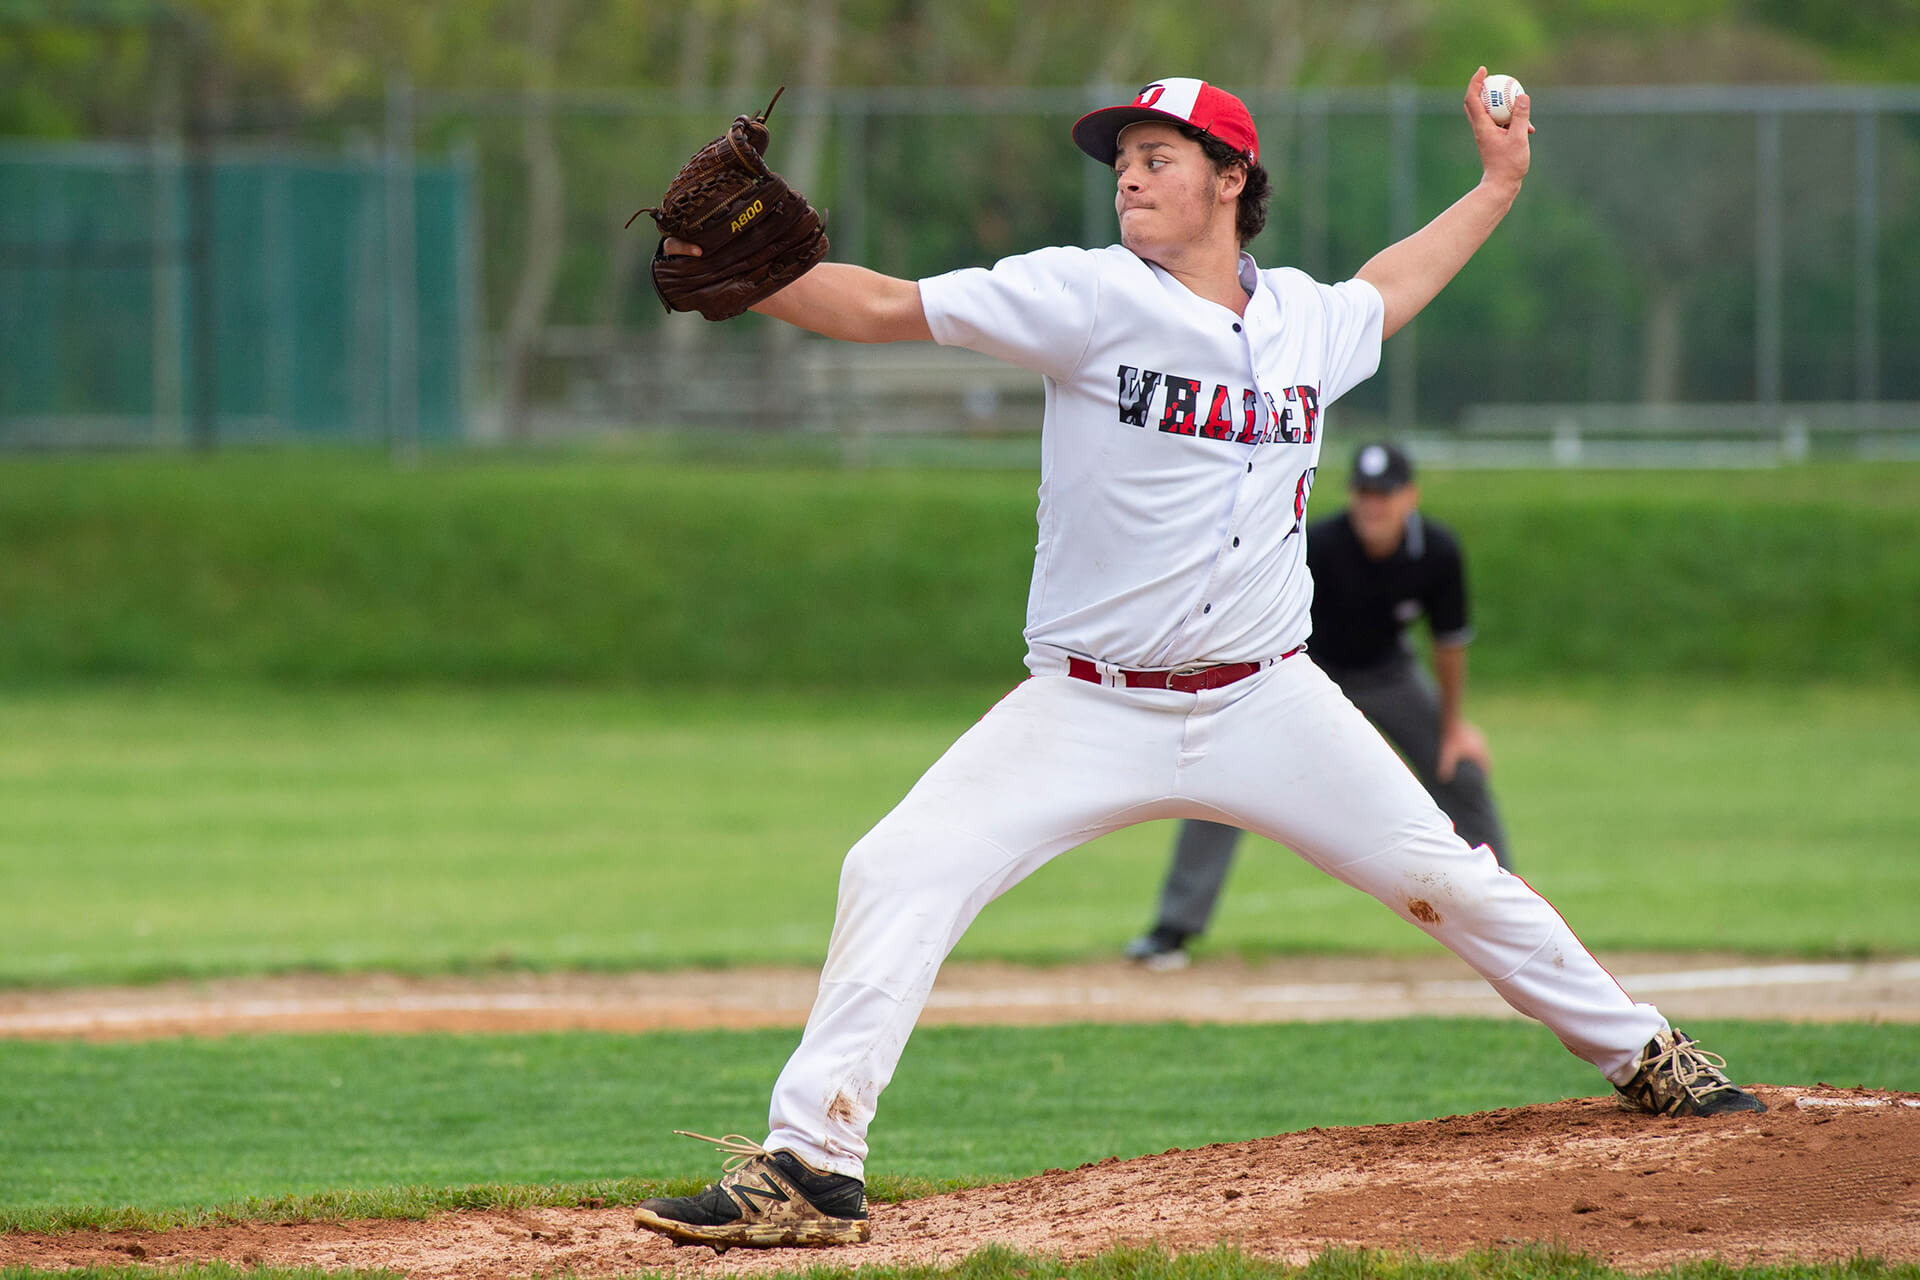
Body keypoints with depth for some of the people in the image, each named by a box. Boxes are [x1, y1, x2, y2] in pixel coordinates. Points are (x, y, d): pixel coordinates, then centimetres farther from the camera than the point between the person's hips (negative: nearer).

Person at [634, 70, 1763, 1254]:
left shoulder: (1307, 322, 4)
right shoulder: (1088, 299, -8)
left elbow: (1380, 294, 30)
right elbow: (884, 308, -15)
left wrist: (1497, 186, 31)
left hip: (1267, 707, 3)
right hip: (1087, 713, -3)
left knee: (1448, 880, 5)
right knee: (898, 877, -18)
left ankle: (1640, 1055, 26)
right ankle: (810, 1166, -15)